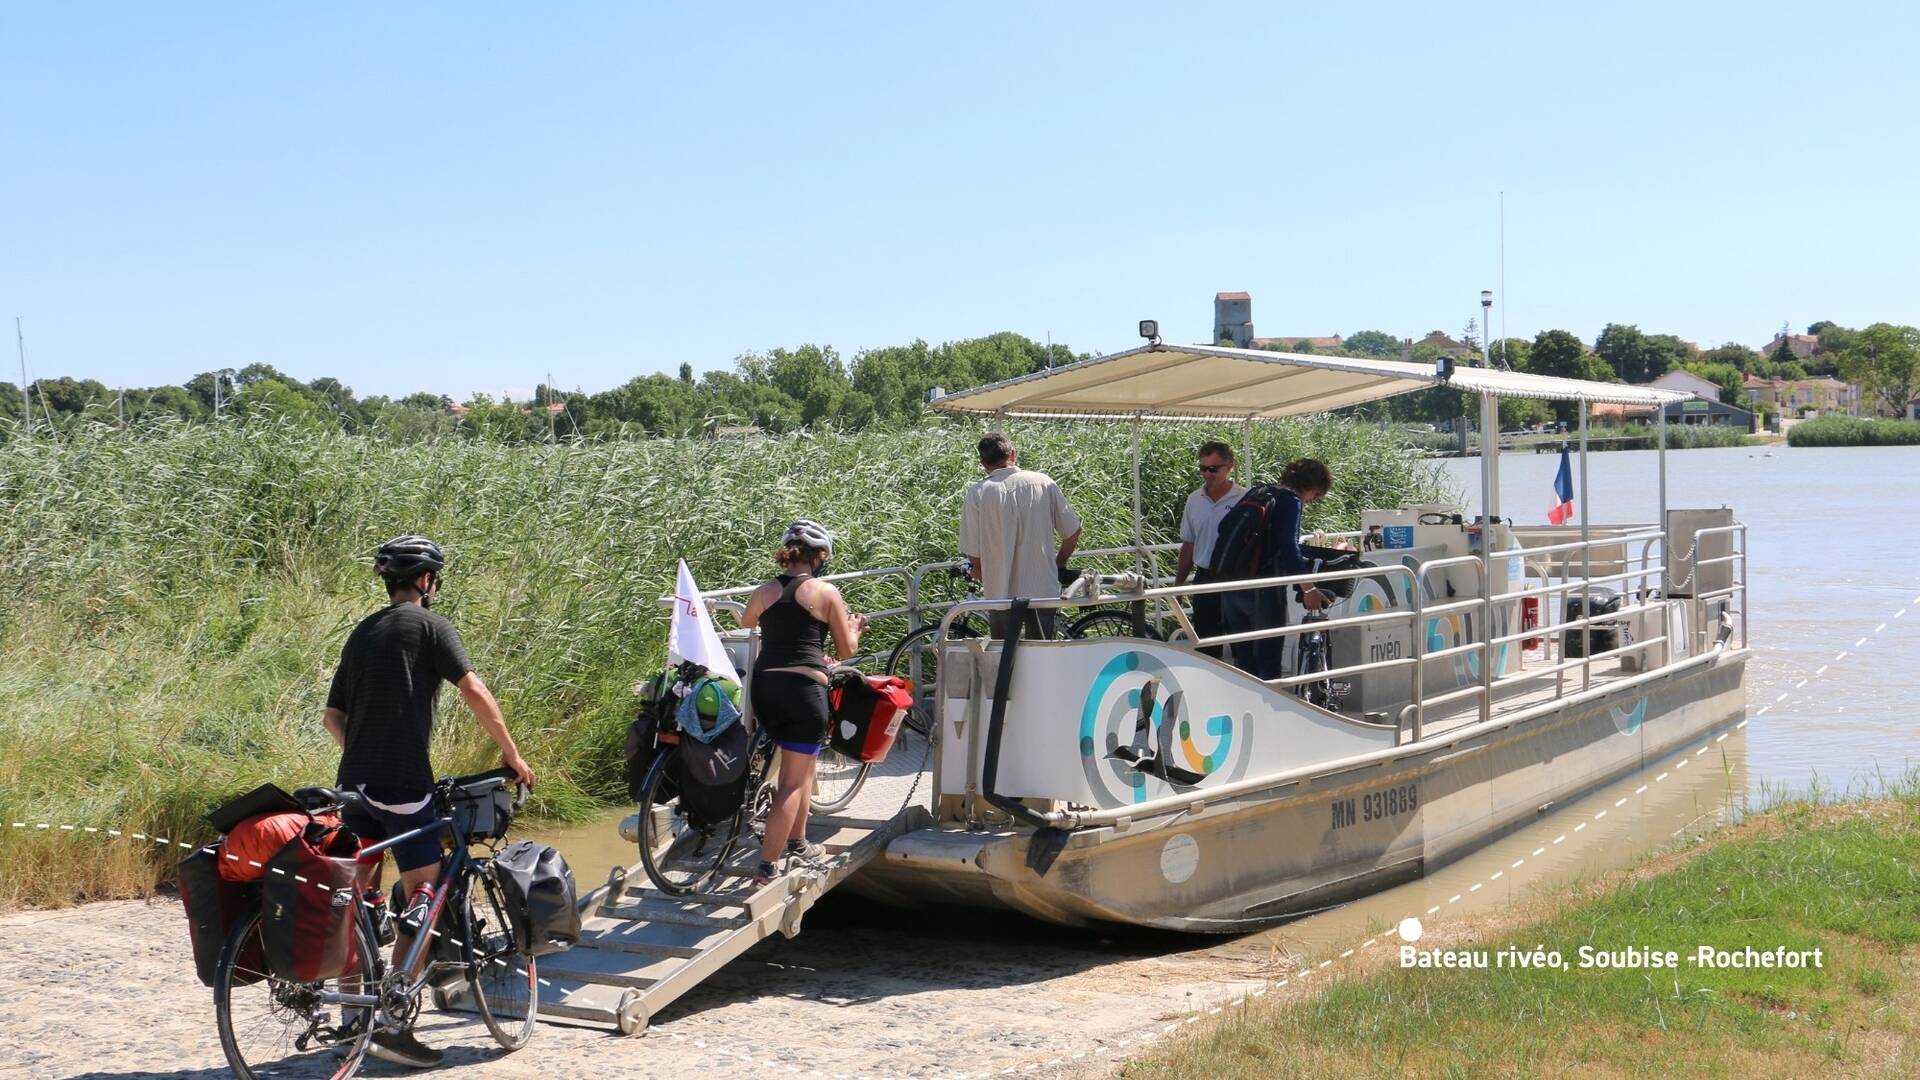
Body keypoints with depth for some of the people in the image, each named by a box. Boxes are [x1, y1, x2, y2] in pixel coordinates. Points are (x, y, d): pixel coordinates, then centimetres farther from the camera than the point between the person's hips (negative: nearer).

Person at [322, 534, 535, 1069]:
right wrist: (512, 754, -5)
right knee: (423, 895, -1)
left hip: (353, 783, 7)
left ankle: (357, 1012, 20)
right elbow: (475, 692, -13)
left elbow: (332, 716, 20)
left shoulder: (361, 633, 18)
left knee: (360, 895, 14)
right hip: (402, 784, -7)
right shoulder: (430, 625, -4)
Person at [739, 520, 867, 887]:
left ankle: (797, 844, 33)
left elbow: (745, 625, 30)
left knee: (801, 763, 26)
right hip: (803, 688, -5)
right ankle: (767, 867, -4)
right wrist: (853, 628, 25)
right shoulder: (826, 593, -1)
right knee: (793, 781, 1)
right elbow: (847, 651, 3)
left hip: (763, 686, 6)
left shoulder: (764, 592, 11)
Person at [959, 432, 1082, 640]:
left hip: (1002, 594, -2)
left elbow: (974, 554, -9)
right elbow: (1072, 533, 2)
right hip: (1043, 591, 2)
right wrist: (1059, 565, 19)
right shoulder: (1044, 483, -3)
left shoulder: (978, 493, -10)